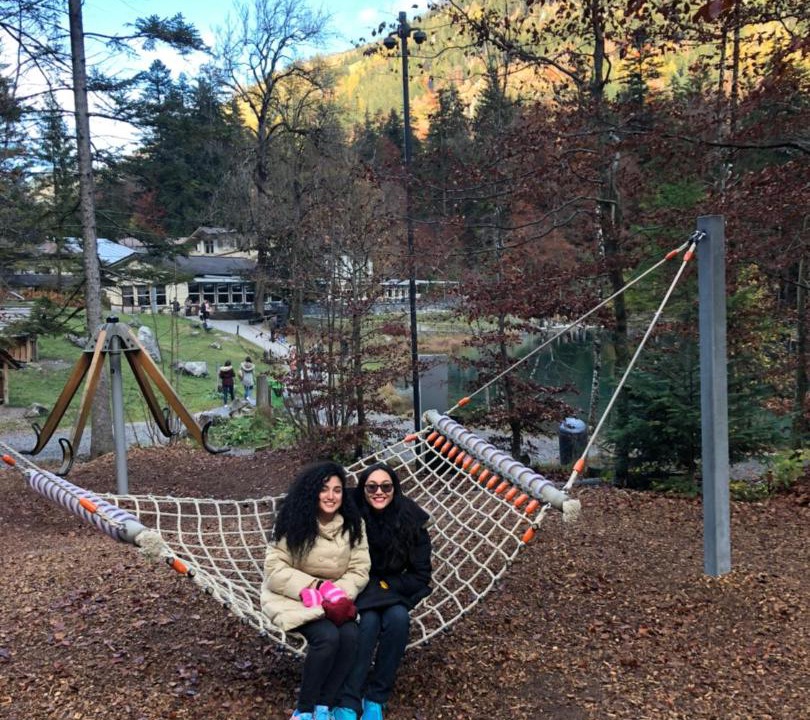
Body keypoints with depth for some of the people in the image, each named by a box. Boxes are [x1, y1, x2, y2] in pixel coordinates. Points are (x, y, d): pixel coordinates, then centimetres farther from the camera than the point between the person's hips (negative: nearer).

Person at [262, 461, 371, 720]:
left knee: (351, 637, -26)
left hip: (334, 599, 4)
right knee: (327, 636, -30)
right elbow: (274, 568, -12)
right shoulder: (294, 522, -10)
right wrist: (314, 587, -21)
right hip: (294, 597, -3)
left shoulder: (353, 525, 0)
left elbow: (359, 570, -1)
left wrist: (336, 592, -19)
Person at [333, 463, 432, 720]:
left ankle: (376, 699, -19)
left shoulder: (411, 521, -10)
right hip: (358, 592, -2)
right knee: (369, 622, -32)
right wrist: (368, 590, -18)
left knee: (398, 618, -30)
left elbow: (421, 575, -5)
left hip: (393, 592, 2)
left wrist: (384, 585, -14)